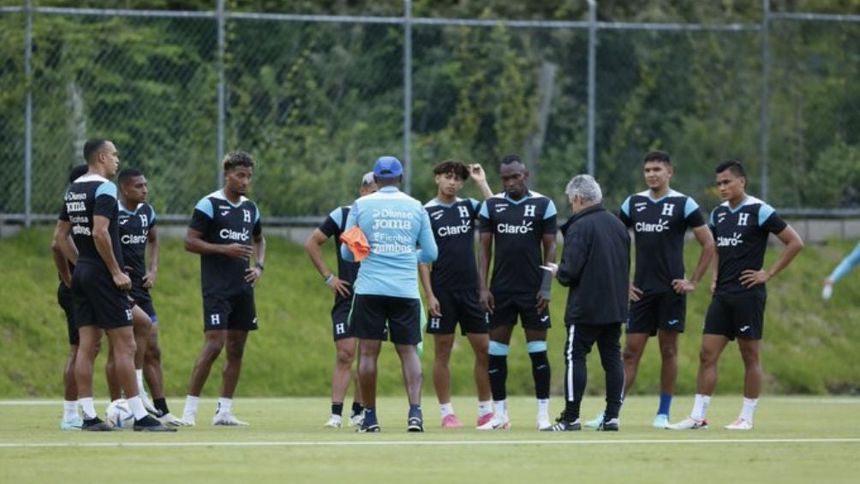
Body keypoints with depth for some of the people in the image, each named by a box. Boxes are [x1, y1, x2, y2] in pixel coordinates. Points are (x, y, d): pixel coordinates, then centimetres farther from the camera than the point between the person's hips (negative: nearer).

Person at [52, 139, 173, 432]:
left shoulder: (73, 190, 13)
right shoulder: (104, 189, -13)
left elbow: (60, 236, 17)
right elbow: (100, 232, -23)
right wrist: (116, 272, -18)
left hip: (83, 273, 9)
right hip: (102, 274, -9)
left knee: (87, 346, 7)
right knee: (124, 344, -6)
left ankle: (88, 416, 5)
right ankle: (139, 416, -6)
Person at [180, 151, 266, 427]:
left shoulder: (250, 208, 14)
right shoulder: (209, 205, -7)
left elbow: (259, 240, 29)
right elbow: (190, 242, -10)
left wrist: (259, 266, 11)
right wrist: (224, 249, -19)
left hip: (243, 288, 7)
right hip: (216, 288, -7)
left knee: (236, 349, 6)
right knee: (214, 344, -15)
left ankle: (224, 411, 10)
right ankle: (190, 408, -9)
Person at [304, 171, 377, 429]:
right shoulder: (342, 215, -1)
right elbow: (311, 243, 4)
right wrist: (328, 277, -2)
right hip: (347, 296, -3)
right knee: (345, 355, -10)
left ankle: (359, 411, 15)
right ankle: (336, 413, -11)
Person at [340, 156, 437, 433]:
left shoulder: (361, 205, 3)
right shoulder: (416, 207, 7)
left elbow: (347, 253, 6)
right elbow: (430, 254, 11)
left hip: (370, 288, -1)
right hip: (406, 290, 1)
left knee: (368, 352, 3)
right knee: (409, 351, 5)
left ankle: (370, 417, 4)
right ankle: (415, 411, -11)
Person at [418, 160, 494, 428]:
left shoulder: (468, 206, 8)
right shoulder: (427, 212, -1)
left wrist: (482, 184, -9)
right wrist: (429, 294, -9)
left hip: (471, 289, 3)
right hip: (442, 291, -3)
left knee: (484, 349, 2)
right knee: (443, 351, 1)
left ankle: (486, 411, 10)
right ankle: (447, 413, 6)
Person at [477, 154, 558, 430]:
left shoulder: (543, 205, 0)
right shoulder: (491, 205, 6)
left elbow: (550, 247, 1)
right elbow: (485, 249, 6)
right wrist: (483, 287, -2)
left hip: (532, 291, -2)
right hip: (501, 291, 2)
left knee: (538, 351, -1)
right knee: (495, 352, 2)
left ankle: (543, 414, 4)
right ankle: (500, 415, 9)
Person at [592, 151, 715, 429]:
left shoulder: (683, 204, -3)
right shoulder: (633, 203, 8)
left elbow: (709, 244, 0)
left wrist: (694, 282, -4)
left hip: (671, 290, -3)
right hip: (641, 291, 3)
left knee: (668, 349, 2)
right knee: (631, 351, 1)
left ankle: (663, 414, 9)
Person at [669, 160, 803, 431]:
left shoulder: (759, 211, -9)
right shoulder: (718, 213, 11)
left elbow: (795, 243, -9)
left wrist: (769, 274, -10)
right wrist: (716, 275, 14)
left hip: (748, 294, -6)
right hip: (722, 295, 6)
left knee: (750, 357, 1)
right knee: (707, 355, 1)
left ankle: (747, 417, 8)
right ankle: (698, 416, 2)